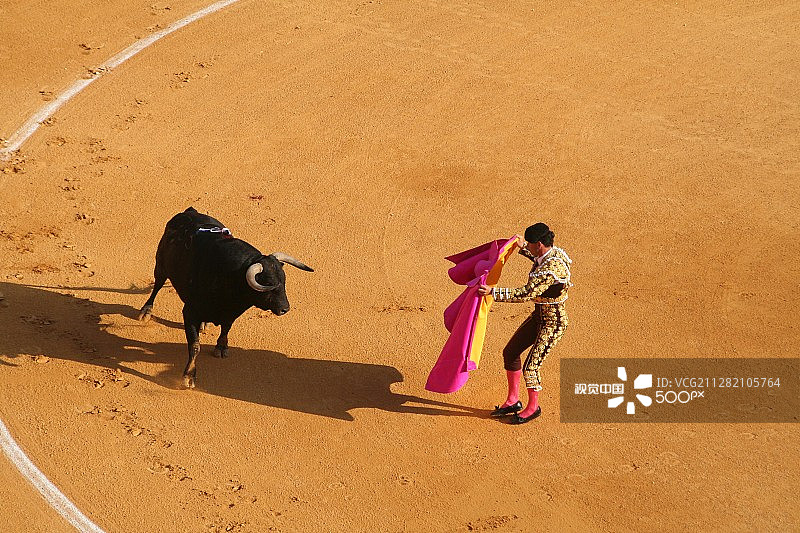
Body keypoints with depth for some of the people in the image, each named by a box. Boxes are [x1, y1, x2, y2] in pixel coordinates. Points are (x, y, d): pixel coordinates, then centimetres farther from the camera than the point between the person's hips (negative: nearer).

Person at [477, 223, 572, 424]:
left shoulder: (552, 268, -31)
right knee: (510, 352, 13)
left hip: (553, 322, -10)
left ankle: (533, 407, 18)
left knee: (531, 366, -6)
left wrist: (493, 292, -33)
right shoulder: (552, 253, -1)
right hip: (539, 315, 10)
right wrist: (523, 248, 28)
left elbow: (526, 294, -35)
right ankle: (513, 401, 27)